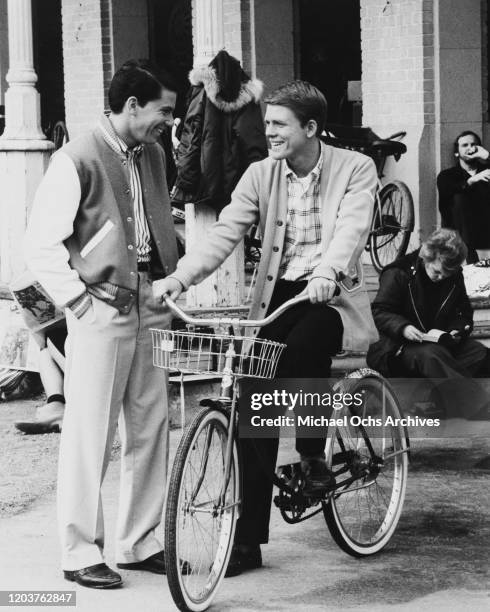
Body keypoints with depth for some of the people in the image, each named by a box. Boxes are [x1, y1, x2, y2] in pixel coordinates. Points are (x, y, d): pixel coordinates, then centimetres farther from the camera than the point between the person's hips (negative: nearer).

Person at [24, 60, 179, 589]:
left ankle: (139, 543, 21)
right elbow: (41, 246, -11)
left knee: (151, 429, 10)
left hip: (150, 309, 7)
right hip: (102, 313, -7)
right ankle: (80, 553, 7)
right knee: (90, 436, -2)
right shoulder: (77, 160, -12)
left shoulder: (152, 156, 11)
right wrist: (80, 301, -13)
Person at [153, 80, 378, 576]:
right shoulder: (261, 175, 5)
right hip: (275, 296, 4)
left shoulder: (355, 169, -5)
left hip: (332, 296, -4)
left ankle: (312, 455, -9)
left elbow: (351, 228, -21)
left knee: (303, 345, -36)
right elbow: (225, 233, -4)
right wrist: (178, 278, -20)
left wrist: (326, 272, -42)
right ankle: (248, 539, 0)